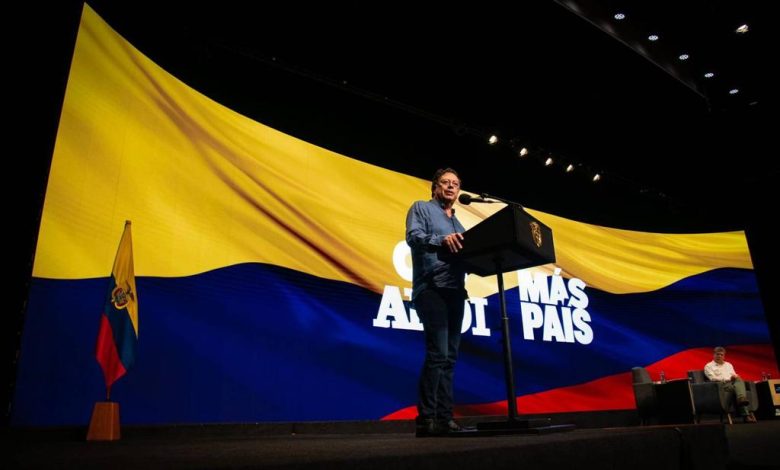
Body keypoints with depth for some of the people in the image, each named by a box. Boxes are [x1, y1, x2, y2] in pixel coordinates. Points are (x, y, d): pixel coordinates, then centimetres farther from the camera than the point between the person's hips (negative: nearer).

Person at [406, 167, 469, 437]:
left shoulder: (457, 223, 27)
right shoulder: (421, 208, 8)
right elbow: (413, 237, -9)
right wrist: (441, 240, -26)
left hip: (455, 291, 7)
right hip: (431, 289, -7)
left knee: (449, 358, 5)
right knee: (438, 354, -15)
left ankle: (445, 418, 9)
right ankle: (426, 419, -9)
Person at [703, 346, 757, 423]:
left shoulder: (728, 365, 32)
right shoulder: (709, 366, 12)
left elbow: (735, 376, 20)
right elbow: (713, 378, -5)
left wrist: (735, 377, -7)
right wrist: (729, 379, -15)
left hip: (734, 383, 5)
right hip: (722, 385, -4)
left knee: (739, 381, -33)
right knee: (738, 388, -35)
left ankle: (742, 399, -57)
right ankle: (746, 414, -49)